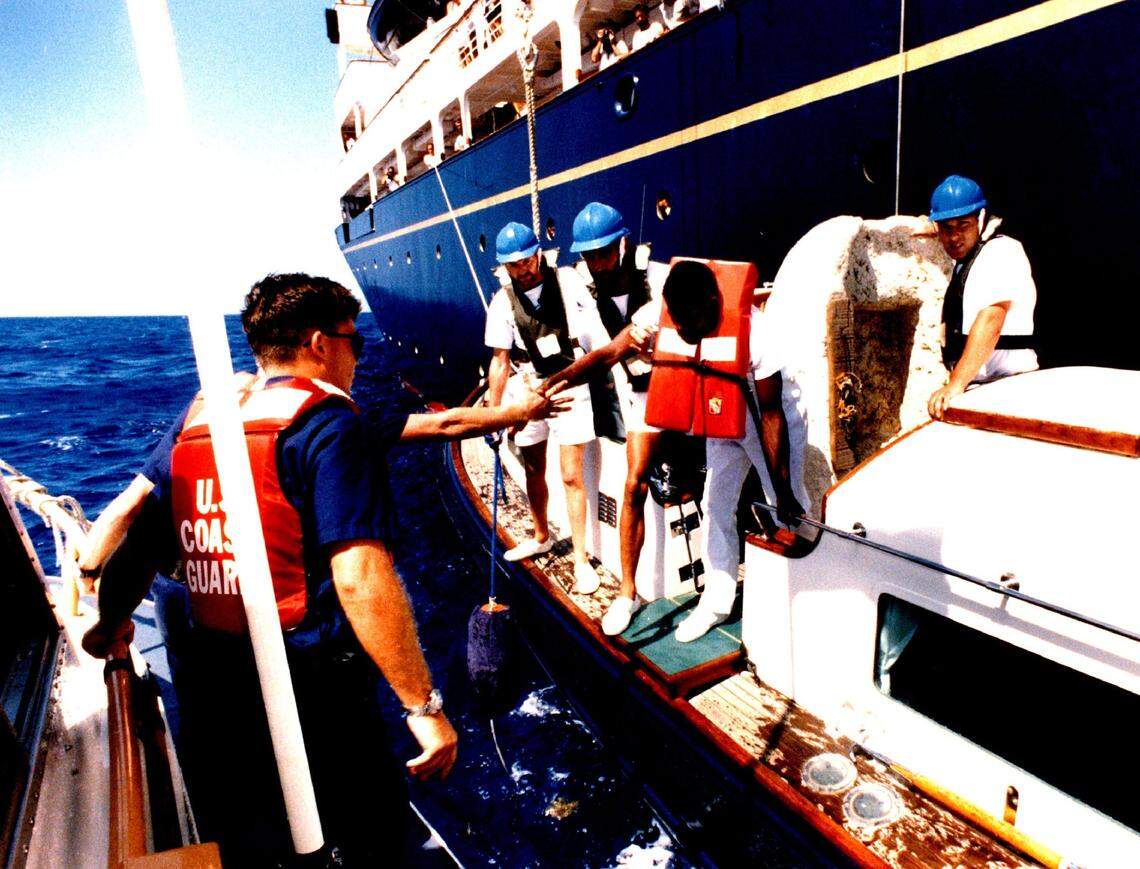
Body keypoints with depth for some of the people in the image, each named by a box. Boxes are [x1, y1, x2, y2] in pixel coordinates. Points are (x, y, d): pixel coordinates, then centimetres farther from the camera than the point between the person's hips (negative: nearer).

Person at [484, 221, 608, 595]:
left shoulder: (567, 280, -7)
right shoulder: (503, 302, -3)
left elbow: (594, 331, -2)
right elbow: (500, 361, 1)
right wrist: (492, 411, 0)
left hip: (569, 386, -3)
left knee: (571, 476, -4)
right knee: (534, 470, 16)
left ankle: (581, 557, 10)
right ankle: (541, 536, 39)